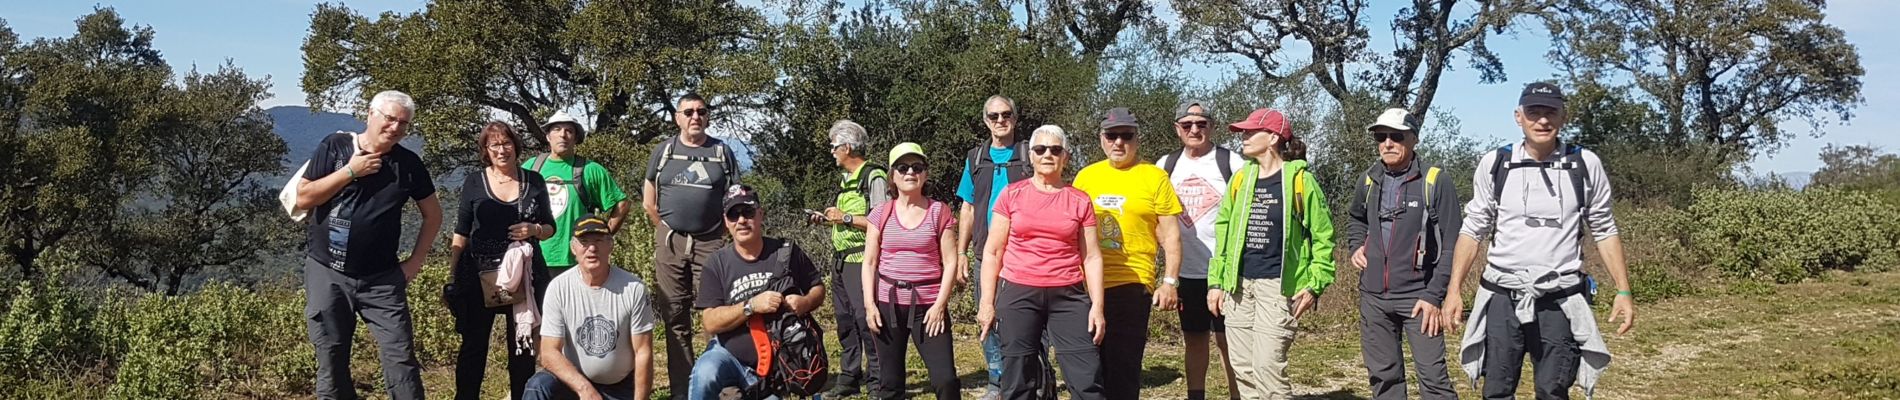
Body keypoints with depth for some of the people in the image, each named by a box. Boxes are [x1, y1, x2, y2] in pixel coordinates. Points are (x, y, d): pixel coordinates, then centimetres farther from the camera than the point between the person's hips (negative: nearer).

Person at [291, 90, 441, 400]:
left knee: (401, 359, -6)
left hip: (382, 280, 1)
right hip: (327, 273, 0)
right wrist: (351, 171, -14)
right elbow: (303, 199, -8)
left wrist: (417, 260, 4)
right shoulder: (334, 147, -3)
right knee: (331, 363, 6)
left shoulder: (409, 163, 1)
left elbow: (433, 214, 13)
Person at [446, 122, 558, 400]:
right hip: (480, 274, -1)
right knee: (473, 345, 0)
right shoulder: (474, 183, 4)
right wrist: (452, 279, 0)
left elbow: (550, 228, 12)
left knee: (523, 345, 5)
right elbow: (461, 234, 6)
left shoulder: (534, 181, 7)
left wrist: (535, 230, -11)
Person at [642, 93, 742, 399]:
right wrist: (668, 229, 11)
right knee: (676, 318, 3)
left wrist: (727, 231, 4)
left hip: (710, 242, -1)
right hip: (670, 243, 1)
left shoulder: (722, 152, 7)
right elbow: (648, 200, 12)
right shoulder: (664, 150, 8)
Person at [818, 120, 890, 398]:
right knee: (844, 320, 11)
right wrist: (829, 220, 9)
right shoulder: (846, 179, 17)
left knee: (866, 319, -11)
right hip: (841, 260, 9)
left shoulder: (874, 177, -10)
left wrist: (846, 218, -16)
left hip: (861, 260, -9)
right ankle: (849, 377, 17)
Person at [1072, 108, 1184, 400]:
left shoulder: (1155, 177, 0)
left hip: (1131, 285, -4)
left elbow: (1171, 235, -1)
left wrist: (1169, 281, -9)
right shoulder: (1086, 176, 11)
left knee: (1123, 367, -3)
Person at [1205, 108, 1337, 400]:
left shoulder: (1300, 179, -4)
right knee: (1243, 370, 6)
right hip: (1239, 285, 6)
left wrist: (1315, 285, -9)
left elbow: (1323, 235, -2)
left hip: (1278, 286, -6)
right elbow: (1223, 231, 15)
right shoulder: (1241, 179, 11)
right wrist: (1216, 281, 9)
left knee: (1267, 367, -12)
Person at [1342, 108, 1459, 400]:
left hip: (1417, 296, -5)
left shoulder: (1434, 182, -8)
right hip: (1373, 297, 5)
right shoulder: (1370, 180, 7)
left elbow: (1451, 246, -9)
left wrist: (1433, 295, -14)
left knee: (1433, 376, -8)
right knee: (1383, 375, 11)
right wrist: (1356, 246, 8)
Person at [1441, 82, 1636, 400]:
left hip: (1560, 302, -1)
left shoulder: (1585, 165, -1)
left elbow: (1604, 232, 7)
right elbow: (1473, 230, 6)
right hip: (1503, 298, 1)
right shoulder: (1494, 164, 0)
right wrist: (1454, 289, 0)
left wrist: (1623, 292, 2)